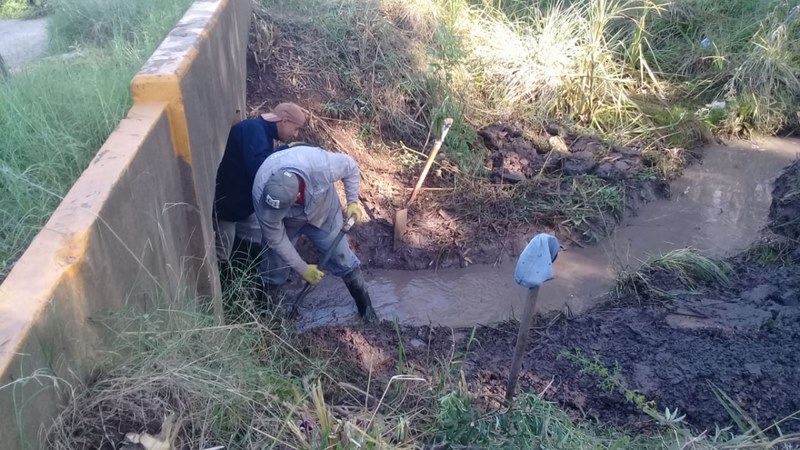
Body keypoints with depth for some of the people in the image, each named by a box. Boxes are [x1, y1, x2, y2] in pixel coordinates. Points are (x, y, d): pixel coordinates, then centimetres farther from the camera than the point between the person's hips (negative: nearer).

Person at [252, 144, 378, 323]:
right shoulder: (262, 197, -39)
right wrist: (302, 268, -16)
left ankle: (366, 308, 28)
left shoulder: (321, 166, -44)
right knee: (274, 270, 6)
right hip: (286, 222, 0)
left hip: (322, 211, 1)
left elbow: (350, 167, -19)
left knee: (343, 260, 8)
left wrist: (352, 201, -17)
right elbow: (276, 239, -23)